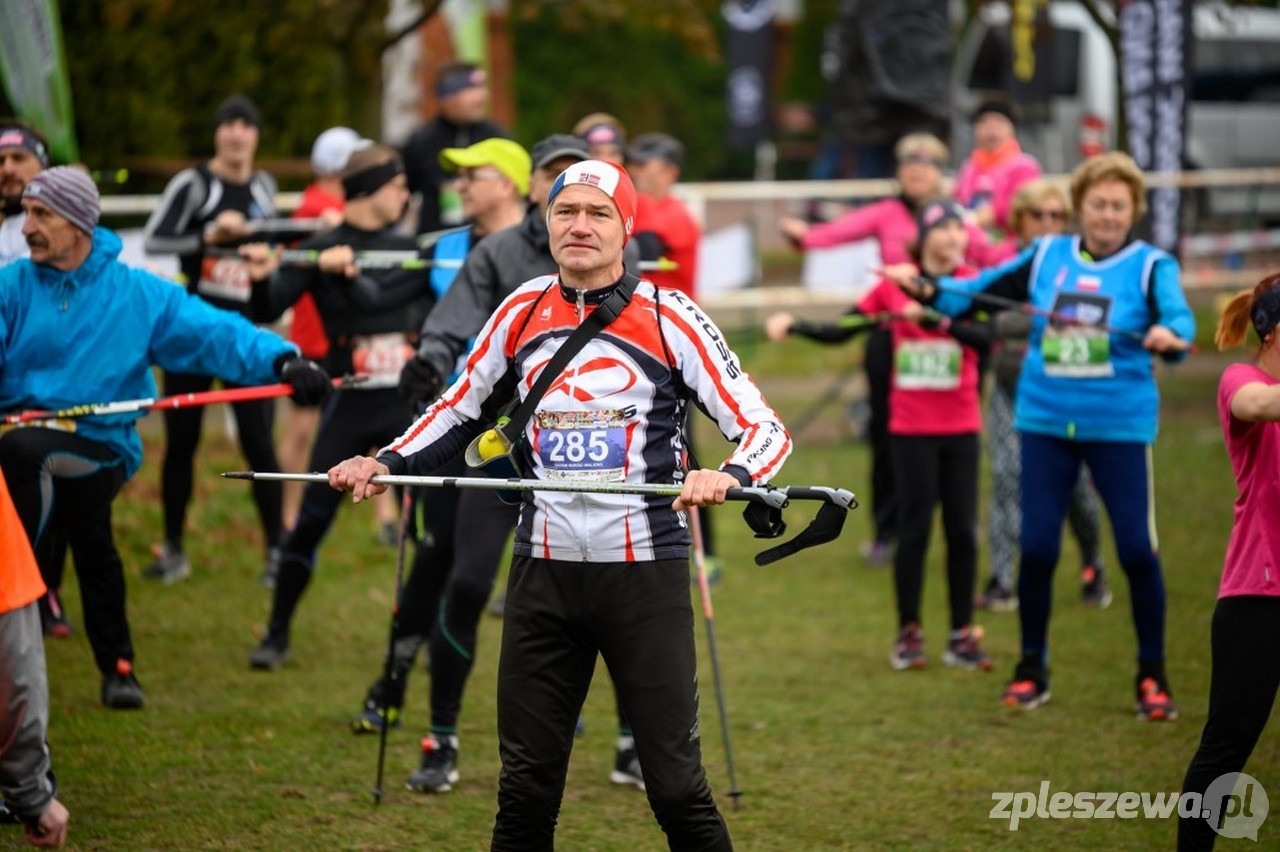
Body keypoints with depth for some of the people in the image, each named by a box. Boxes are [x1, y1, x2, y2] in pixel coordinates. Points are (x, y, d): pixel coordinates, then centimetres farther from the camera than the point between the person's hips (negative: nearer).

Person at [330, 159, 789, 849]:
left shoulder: (668, 317, -4)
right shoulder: (522, 312, 7)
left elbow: (764, 428, -7)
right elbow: (458, 410, 22)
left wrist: (728, 474, -28)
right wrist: (385, 463, 5)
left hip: (644, 571, -3)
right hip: (544, 572, 4)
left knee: (675, 787, -6)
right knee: (525, 788, 5)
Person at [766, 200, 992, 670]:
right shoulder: (894, 285, 1)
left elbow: (984, 336, -19)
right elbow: (838, 331, 3)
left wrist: (932, 319, -31)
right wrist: (793, 326, -11)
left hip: (959, 426, 1)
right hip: (911, 426, -1)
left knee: (962, 529, 2)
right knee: (914, 529, 0)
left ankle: (962, 636, 8)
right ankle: (908, 634, 7)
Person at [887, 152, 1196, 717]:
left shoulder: (1150, 266, -4)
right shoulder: (1048, 257, 5)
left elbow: (1177, 316, -21)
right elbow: (980, 290, 8)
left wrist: (1170, 336, -44)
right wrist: (928, 289, -9)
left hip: (1119, 425, -2)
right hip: (1045, 421, 3)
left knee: (1137, 549, -6)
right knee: (1037, 548, 2)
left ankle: (1152, 676, 10)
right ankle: (1031, 670, 20)